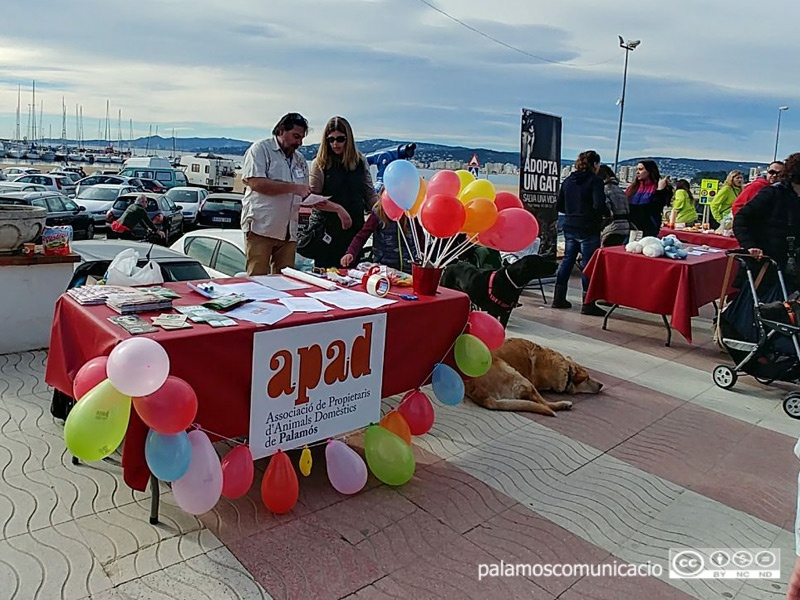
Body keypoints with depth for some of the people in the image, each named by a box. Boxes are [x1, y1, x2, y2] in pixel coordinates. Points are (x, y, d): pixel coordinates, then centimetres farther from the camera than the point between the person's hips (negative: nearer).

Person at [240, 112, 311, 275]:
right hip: (261, 228, -6)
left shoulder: (300, 160, 21)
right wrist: (293, 187, -14)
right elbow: (256, 183, -14)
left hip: (288, 232, 6)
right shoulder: (261, 149, 0)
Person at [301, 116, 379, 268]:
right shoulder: (319, 164, -1)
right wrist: (338, 208, -19)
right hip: (327, 227, -2)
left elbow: (370, 195, 10)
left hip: (354, 227, 2)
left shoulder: (361, 162, 7)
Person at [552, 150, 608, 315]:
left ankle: (559, 298, 20)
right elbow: (599, 206, -20)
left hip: (570, 228, 6)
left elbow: (560, 206, 11)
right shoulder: (595, 181, -10)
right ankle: (588, 304, 4)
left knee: (567, 261, 15)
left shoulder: (568, 180, 8)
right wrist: (608, 213, -2)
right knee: (589, 264, 0)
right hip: (588, 230, -6)